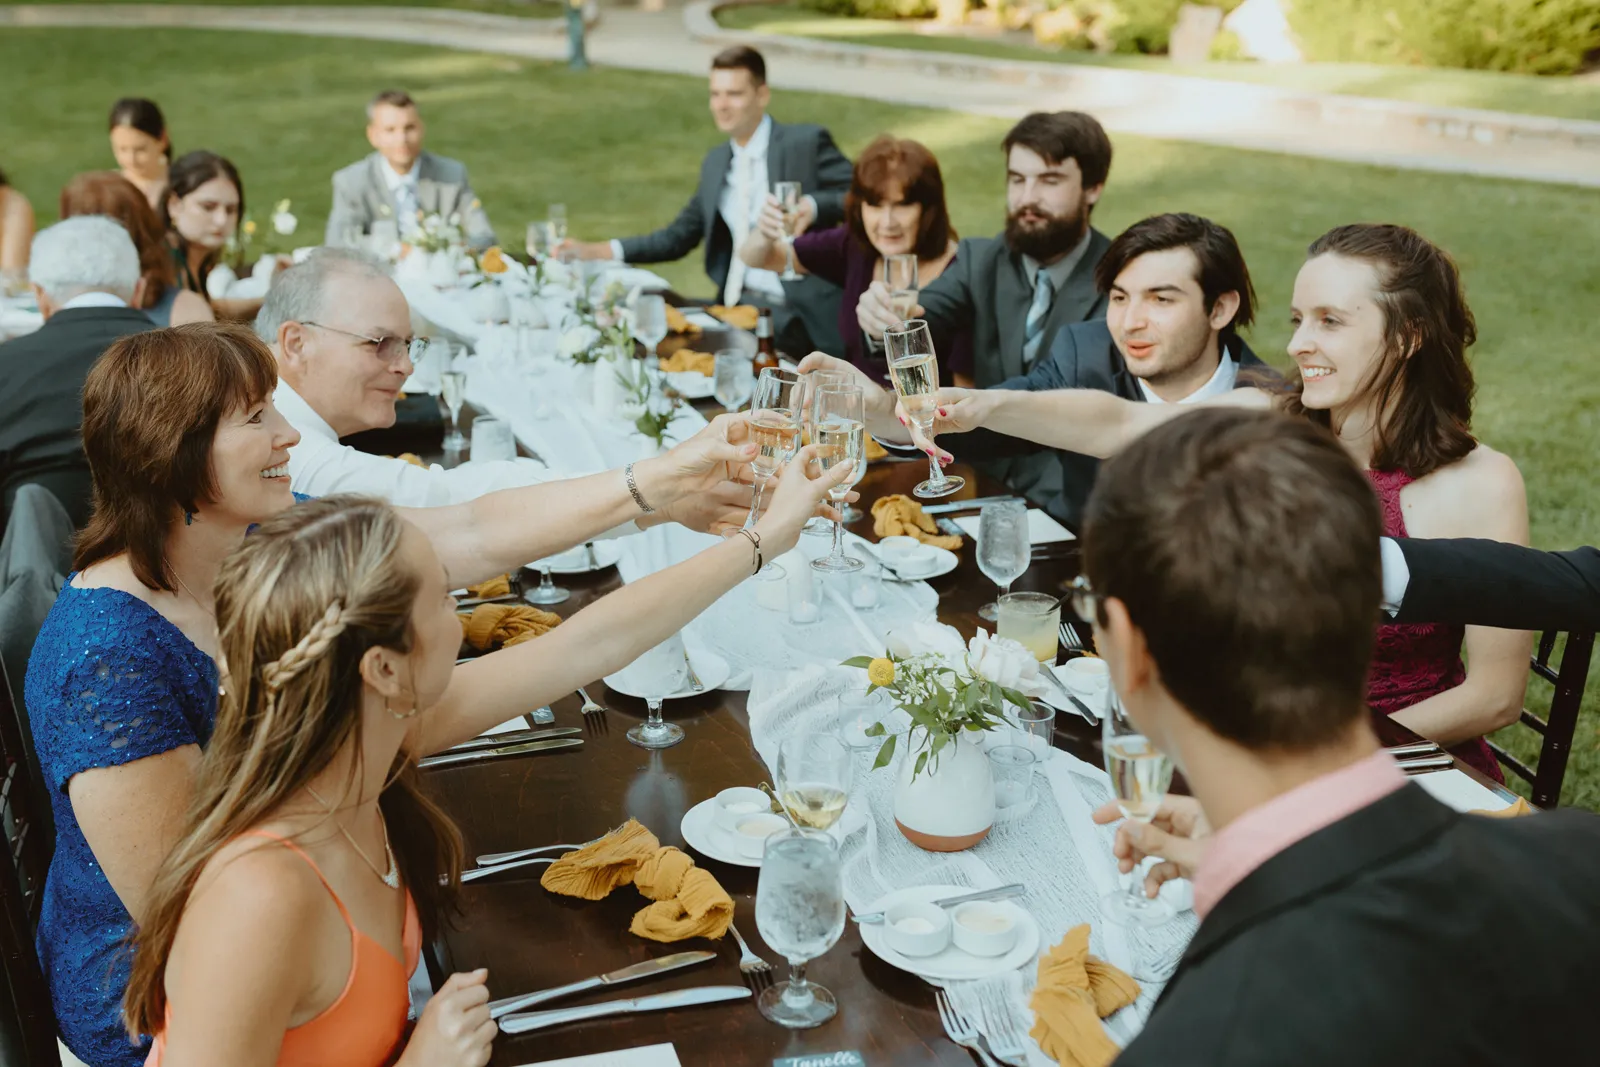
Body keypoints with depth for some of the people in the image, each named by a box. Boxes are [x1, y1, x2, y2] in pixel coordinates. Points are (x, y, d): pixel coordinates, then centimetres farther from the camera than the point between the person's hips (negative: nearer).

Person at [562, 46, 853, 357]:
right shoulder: (716, 162, 18)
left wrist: (812, 206, -29)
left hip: (796, 315, -7)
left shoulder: (806, 143, -3)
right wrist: (598, 251, 11)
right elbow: (678, 236, 21)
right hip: (736, 306, 7)